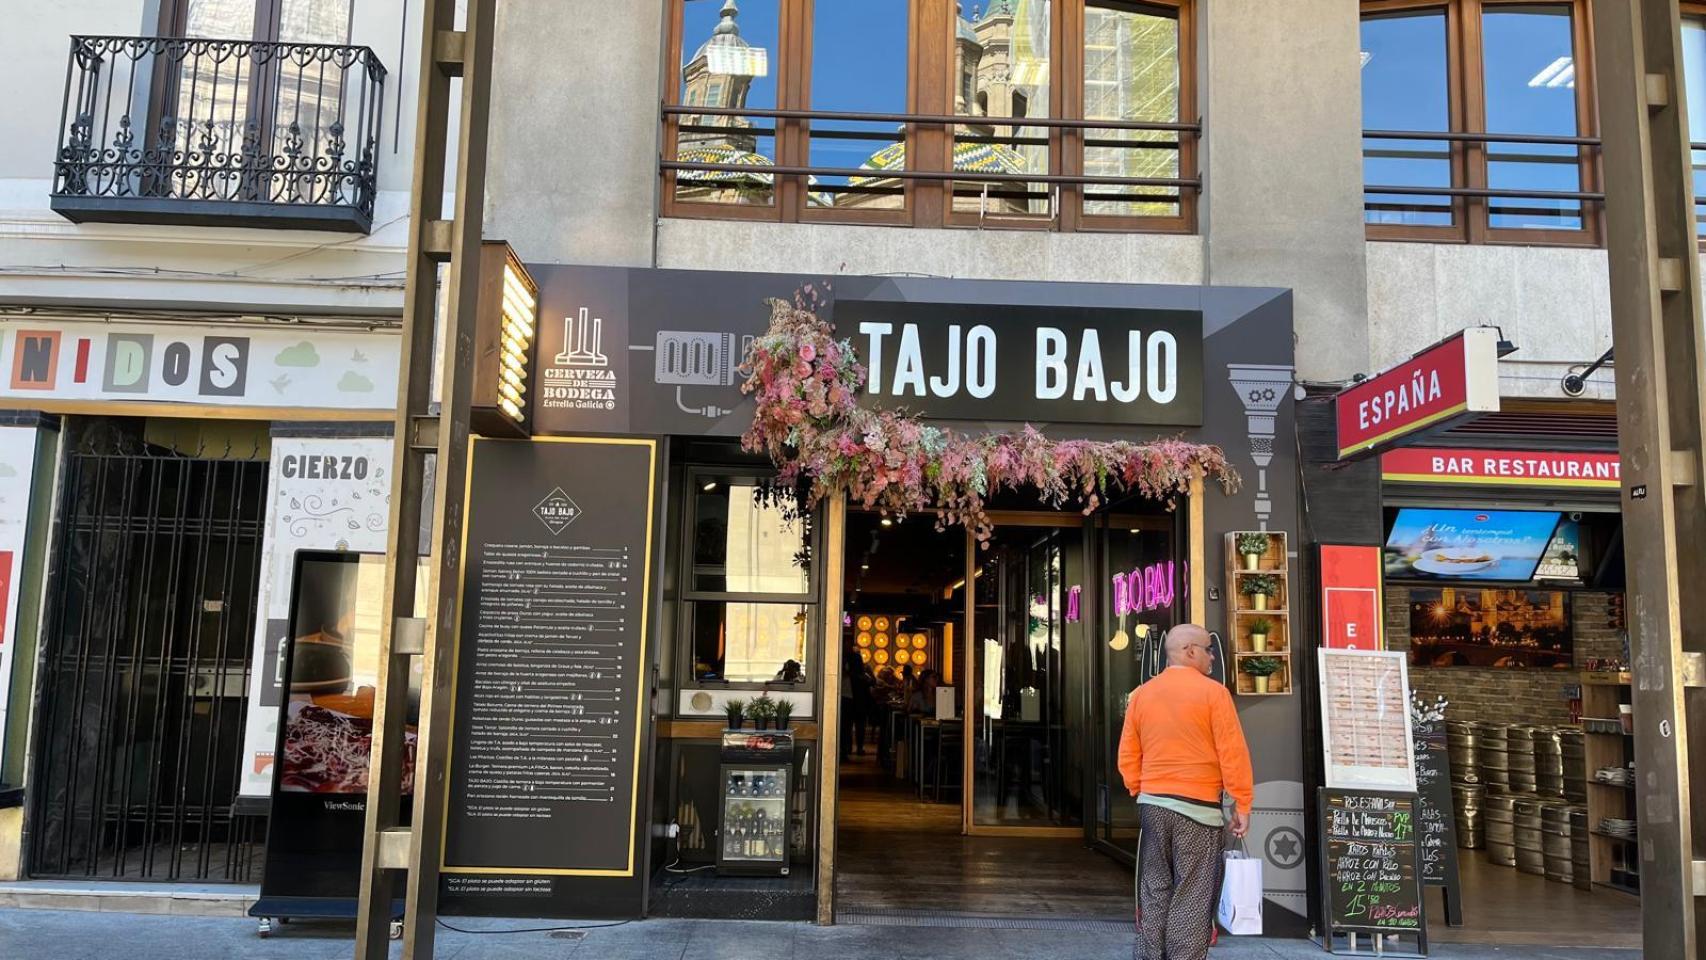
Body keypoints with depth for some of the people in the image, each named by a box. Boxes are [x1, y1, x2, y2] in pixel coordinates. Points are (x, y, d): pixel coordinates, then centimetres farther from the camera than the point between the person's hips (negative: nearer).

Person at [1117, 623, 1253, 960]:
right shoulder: (1212, 692, -8)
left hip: (1152, 804, 5)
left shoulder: (1142, 694, 7)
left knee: (1154, 892, 12)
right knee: (1191, 896, 0)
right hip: (1198, 806, -5)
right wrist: (1242, 804, -4)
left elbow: (1128, 756, 10)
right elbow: (1232, 753, -10)